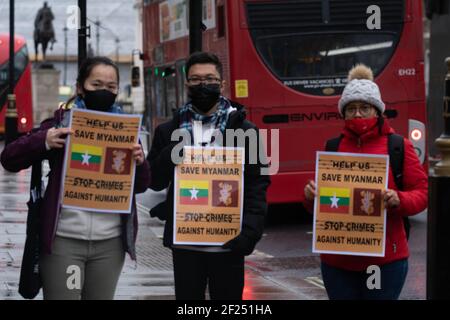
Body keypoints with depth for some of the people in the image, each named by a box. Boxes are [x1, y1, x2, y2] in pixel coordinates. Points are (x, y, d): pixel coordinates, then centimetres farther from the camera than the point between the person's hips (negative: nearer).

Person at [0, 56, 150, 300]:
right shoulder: (61, 123, 2)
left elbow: (141, 186, 11)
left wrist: (140, 163, -11)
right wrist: (43, 141, -19)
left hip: (110, 243, 3)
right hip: (63, 240, -3)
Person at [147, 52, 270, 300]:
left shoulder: (244, 132, 2)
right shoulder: (169, 132, 8)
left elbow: (257, 187, -1)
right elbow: (154, 182, 8)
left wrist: (248, 232, -13)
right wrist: (171, 157, -12)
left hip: (227, 243, -2)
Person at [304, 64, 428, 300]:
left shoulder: (399, 146, 0)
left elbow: (422, 193, 0)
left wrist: (398, 200, -20)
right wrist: (311, 196, -8)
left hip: (386, 258, -3)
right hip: (337, 259, 3)